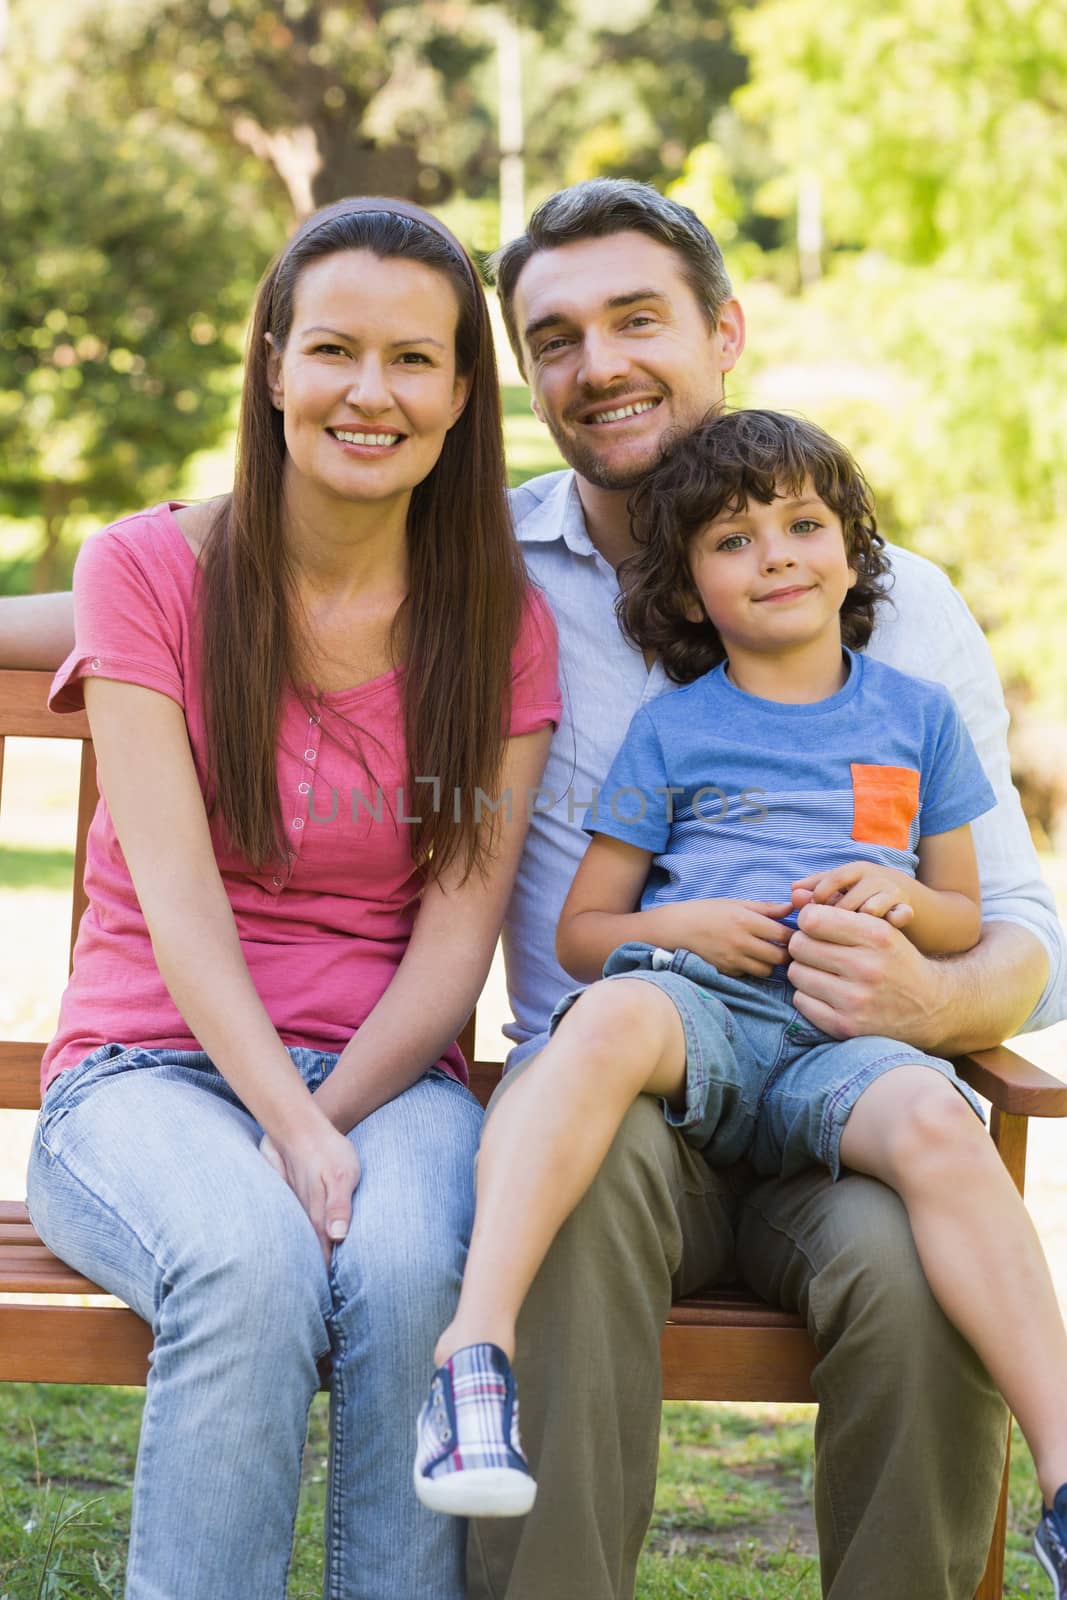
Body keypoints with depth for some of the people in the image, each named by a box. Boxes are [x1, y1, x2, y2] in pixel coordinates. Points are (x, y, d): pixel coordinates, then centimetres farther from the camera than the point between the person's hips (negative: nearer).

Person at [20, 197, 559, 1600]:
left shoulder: (502, 628, 6)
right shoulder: (148, 571, 1)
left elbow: (458, 929, -1)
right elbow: (176, 891, -9)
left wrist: (327, 1123, -17)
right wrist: (286, 1131, -21)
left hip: (392, 1076, 2)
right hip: (153, 1066, -1)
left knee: (412, 1270, -32)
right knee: (253, 1264, -34)